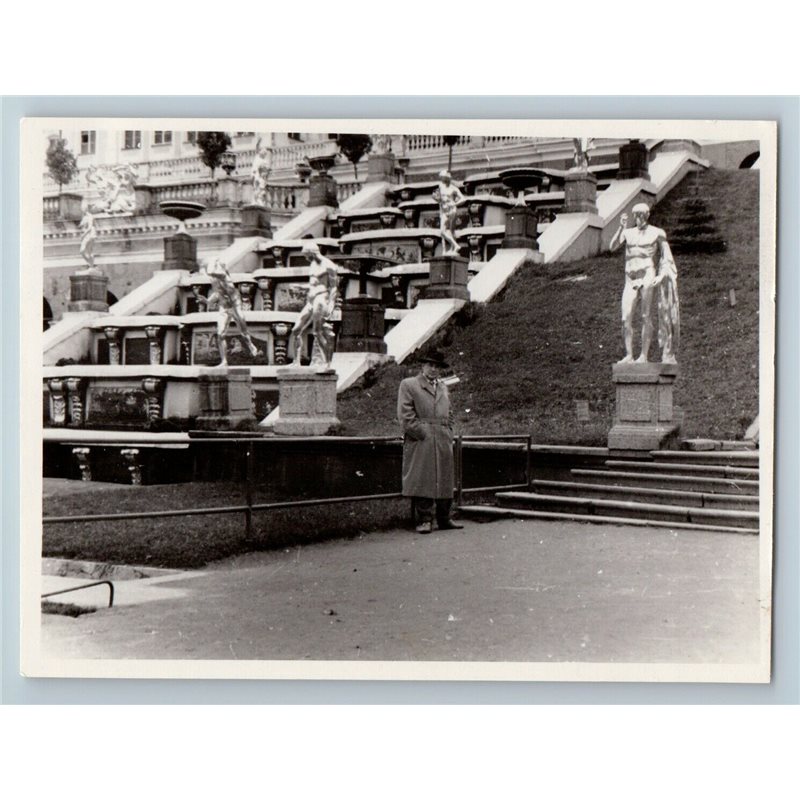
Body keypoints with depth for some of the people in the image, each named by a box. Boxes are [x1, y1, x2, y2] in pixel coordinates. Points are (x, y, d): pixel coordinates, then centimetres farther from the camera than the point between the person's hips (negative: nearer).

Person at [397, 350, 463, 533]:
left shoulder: (443, 388, 22)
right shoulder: (408, 385, 3)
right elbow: (405, 414, -6)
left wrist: (448, 434, 11)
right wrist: (421, 433, -13)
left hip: (444, 442, 6)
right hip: (420, 442, -6)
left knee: (445, 481, 7)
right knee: (421, 480, -8)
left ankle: (445, 519, 14)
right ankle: (424, 520, -4)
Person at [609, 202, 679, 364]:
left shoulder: (657, 233, 6)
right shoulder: (627, 233, 14)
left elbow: (667, 259, 8)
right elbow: (612, 246, -2)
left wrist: (662, 275, -7)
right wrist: (621, 228, -14)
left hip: (647, 276, -3)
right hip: (630, 279, 3)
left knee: (646, 317, -7)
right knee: (626, 318, -6)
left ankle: (644, 355, -7)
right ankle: (629, 355, -3)